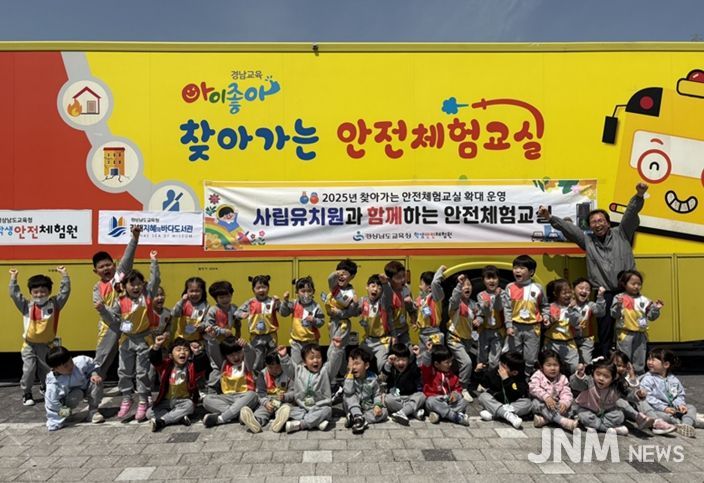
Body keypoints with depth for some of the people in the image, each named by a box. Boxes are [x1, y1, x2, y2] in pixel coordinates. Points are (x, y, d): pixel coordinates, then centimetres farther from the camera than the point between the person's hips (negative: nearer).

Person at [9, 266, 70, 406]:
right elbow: (14, 294, -7)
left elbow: (65, 291, -11)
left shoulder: (54, 304, -6)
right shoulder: (27, 306, -3)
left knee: (46, 370, 14)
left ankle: (45, 387, 38)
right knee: (28, 370, -3)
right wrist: (13, 278, -9)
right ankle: (27, 394, 12)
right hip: (29, 345, 0)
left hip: (46, 345, 0)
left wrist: (64, 274, -13)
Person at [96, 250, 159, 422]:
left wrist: (154, 262, -10)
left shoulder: (147, 295, -4)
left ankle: (143, 402, 12)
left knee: (143, 372, 3)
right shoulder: (121, 302, -2)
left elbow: (155, 280, -10)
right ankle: (126, 399, 26)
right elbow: (113, 320, 0)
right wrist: (103, 310, -14)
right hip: (126, 340, 3)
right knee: (124, 371, 11)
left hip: (144, 340, -2)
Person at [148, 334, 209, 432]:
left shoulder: (192, 367, -6)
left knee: (189, 406, -34)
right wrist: (157, 346, -37)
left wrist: (198, 353, -47)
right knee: (150, 413, -16)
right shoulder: (166, 365, 0)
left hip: (184, 401, -3)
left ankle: (161, 420, -27)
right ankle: (179, 418, -22)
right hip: (166, 401, 3)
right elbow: (155, 360, -16)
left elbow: (202, 364, -25)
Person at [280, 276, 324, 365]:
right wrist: (285, 301, -21)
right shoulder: (294, 304, -5)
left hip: (311, 341, -1)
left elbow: (321, 321, -7)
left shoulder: (315, 307, -10)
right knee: (296, 364, 11)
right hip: (296, 341, 2)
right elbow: (283, 313, -10)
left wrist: (314, 320, -26)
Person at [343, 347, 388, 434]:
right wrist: (350, 374, -28)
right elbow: (348, 392, -27)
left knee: (384, 412, -23)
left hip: (368, 408, 1)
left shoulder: (372, 378, -7)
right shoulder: (349, 377, -10)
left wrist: (377, 405, -19)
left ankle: (355, 419, -32)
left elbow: (377, 394, 0)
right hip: (353, 408, -1)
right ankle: (357, 417, -38)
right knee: (347, 396, -26)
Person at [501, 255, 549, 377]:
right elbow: (507, 308, -4)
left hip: (532, 327, 0)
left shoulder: (537, 288, -3)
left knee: (531, 358, 7)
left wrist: (546, 317, -4)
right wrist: (509, 326, -8)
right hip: (515, 327, 0)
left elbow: (544, 305, 12)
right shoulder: (510, 287, -5)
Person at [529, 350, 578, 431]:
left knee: (568, 406, -23)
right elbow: (533, 388, -22)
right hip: (541, 404, -3)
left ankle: (544, 419, -36)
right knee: (537, 402, -35)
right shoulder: (537, 375, -5)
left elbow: (566, 393, -7)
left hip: (556, 405, 3)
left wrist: (564, 403, -30)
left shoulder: (562, 379, 5)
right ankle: (562, 421, -44)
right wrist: (546, 397, -38)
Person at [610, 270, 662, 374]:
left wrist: (656, 309, -9)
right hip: (625, 334, -4)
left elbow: (651, 317, 8)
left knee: (639, 362, 15)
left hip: (641, 334, 4)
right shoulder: (619, 298, -5)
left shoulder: (644, 300, 6)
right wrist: (618, 306, -27)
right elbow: (614, 315, -10)